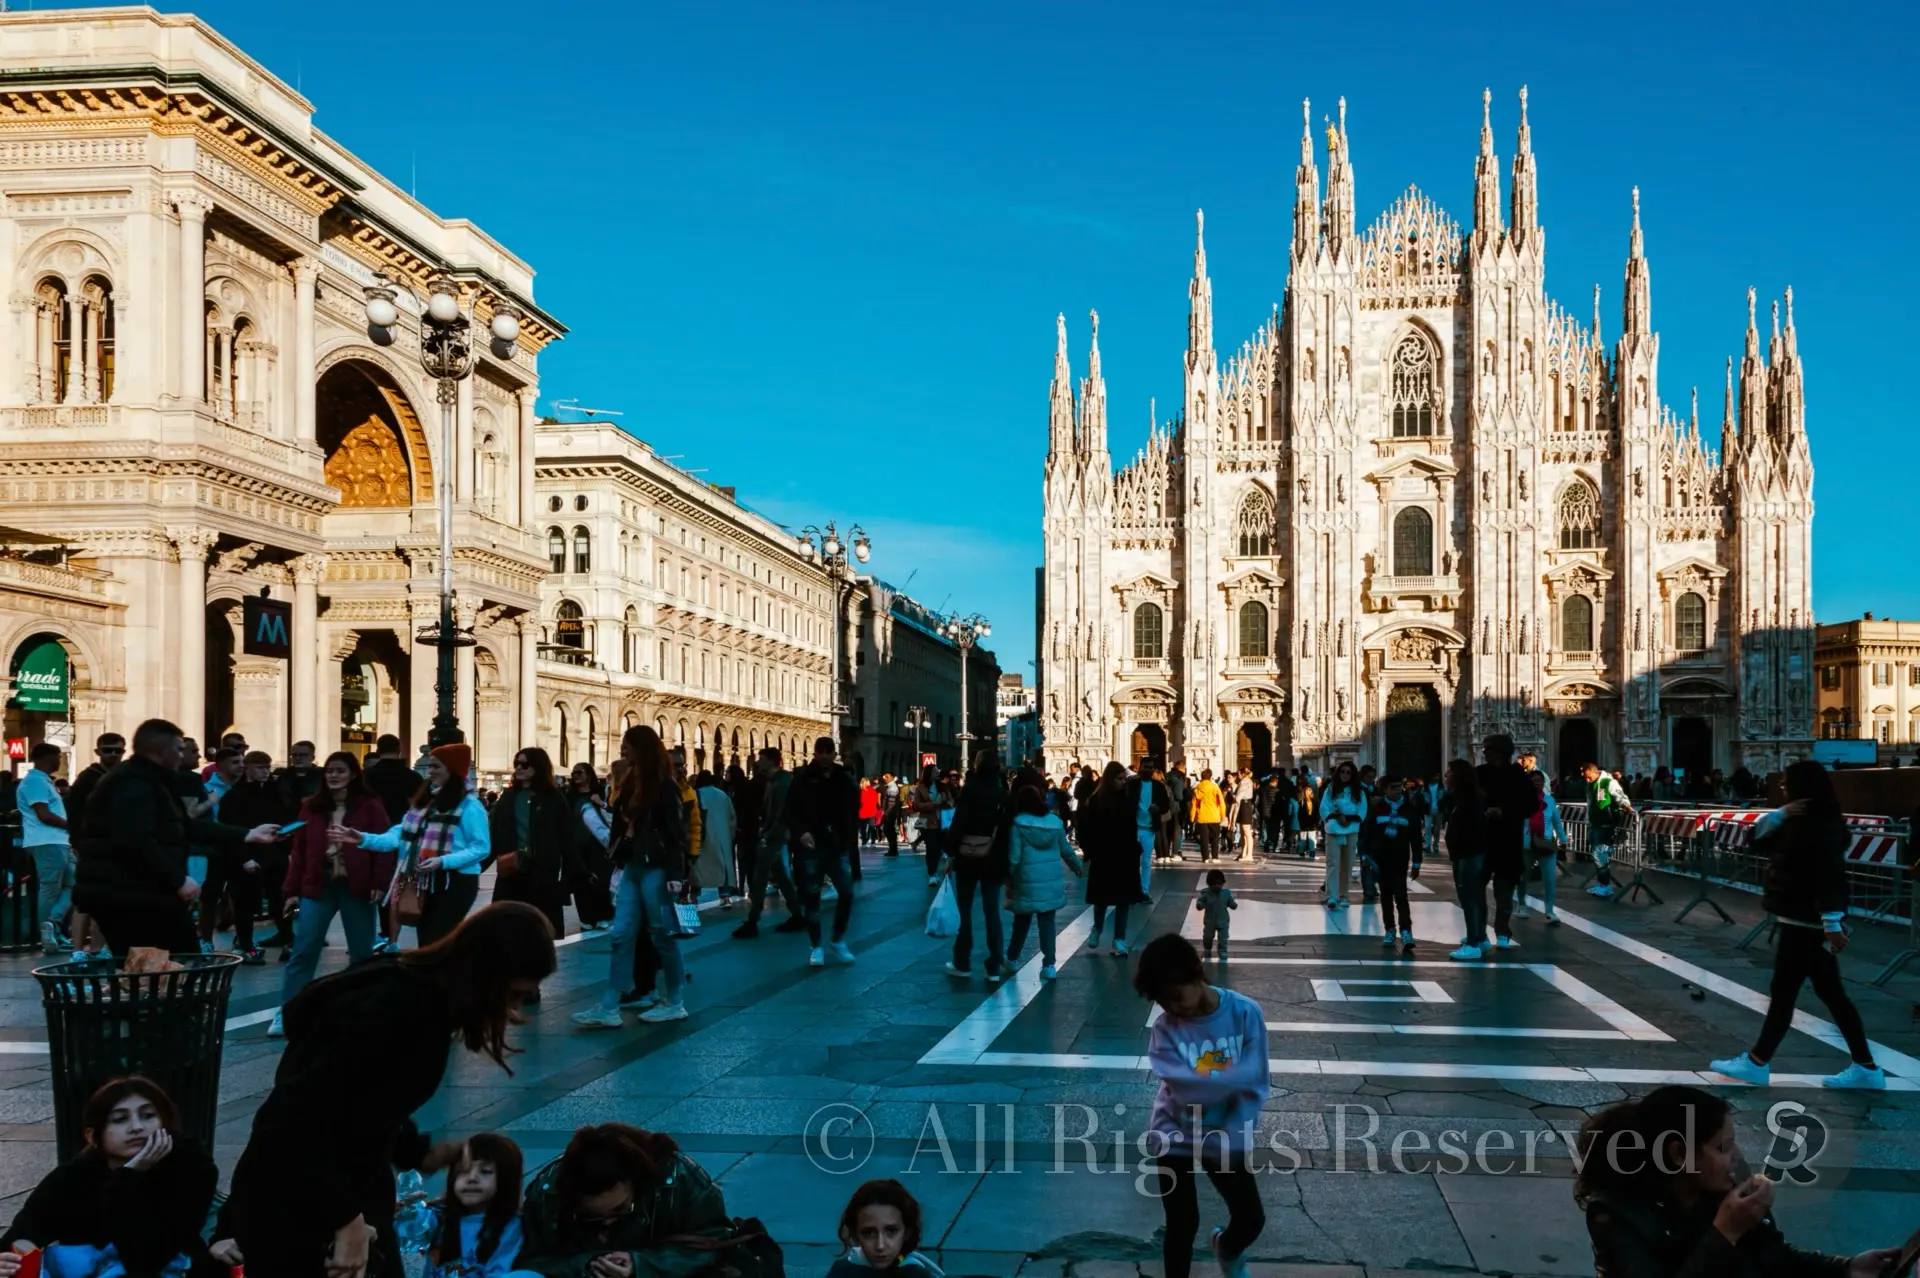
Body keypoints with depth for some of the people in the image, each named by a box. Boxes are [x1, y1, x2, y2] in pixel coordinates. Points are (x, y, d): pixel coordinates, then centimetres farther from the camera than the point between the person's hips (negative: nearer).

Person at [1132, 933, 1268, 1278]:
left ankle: (1226, 1248, 40)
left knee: (1252, 1219, 5)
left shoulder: (1245, 1013, -15)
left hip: (1225, 1139, 1)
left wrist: (1231, 1140, -18)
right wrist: (1236, 1076, -22)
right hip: (1175, 1137, -1)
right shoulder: (1164, 1028, -16)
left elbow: (1256, 1086, -12)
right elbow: (1187, 1089, -26)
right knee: (1182, 1224, 3)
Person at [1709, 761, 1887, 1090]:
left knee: (1782, 992, 0)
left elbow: (1831, 876, -26)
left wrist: (1833, 924, -29)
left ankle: (1757, 1063, 11)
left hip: (1807, 923, -10)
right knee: (1831, 992, 13)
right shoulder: (1801, 823, 12)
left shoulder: (1821, 827, -20)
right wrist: (1779, 815, 4)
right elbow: (1758, 842, 17)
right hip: (1806, 921, 10)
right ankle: (1866, 1068, 18)